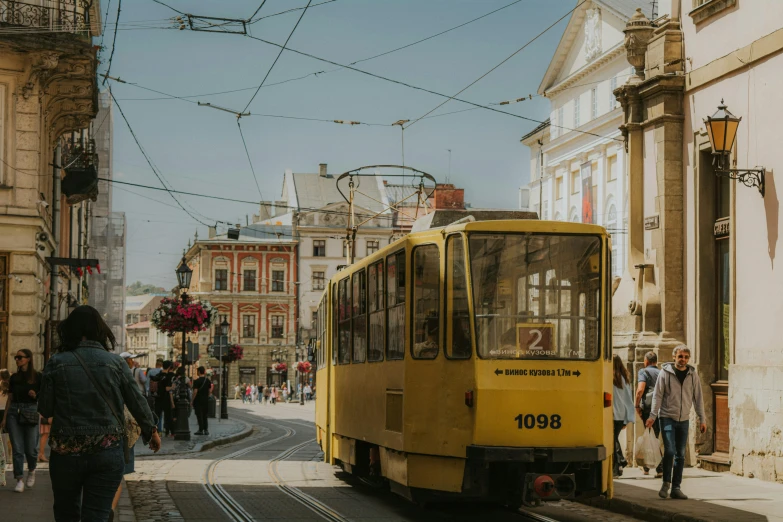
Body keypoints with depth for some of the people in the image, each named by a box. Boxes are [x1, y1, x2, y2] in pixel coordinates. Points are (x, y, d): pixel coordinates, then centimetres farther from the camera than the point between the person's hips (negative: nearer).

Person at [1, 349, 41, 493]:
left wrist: (35, 395, -18)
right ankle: (19, 480, 2)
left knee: (31, 448, -1)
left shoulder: (37, 377, 1)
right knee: (17, 448, -2)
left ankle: (31, 470, 28)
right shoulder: (14, 378, 11)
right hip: (14, 412, 3)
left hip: (31, 412, -3)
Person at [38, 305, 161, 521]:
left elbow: (45, 410, -1)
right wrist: (151, 431, 20)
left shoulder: (56, 363, -4)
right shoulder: (116, 363, -1)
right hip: (108, 453, 0)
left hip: (66, 453, 0)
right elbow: (138, 403, 4)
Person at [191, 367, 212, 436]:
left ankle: (201, 430, -1)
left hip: (198, 400, -6)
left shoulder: (197, 381, -13)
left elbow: (195, 392, -16)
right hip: (206, 400, 6)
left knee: (199, 415, -1)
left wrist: (192, 401, -9)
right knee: (205, 416, 13)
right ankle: (206, 430, 12)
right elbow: (210, 391, 9)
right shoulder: (208, 381, 6)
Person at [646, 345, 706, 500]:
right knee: (670, 451, -15)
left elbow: (698, 398, 10)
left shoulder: (693, 375, 5)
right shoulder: (665, 373, -4)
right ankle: (666, 483, -2)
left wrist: (702, 419, 7)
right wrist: (653, 416, -11)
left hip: (684, 419, 4)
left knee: (680, 455, 5)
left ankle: (676, 488, 11)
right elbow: (658, 395, -4)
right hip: (667, 417, -4)